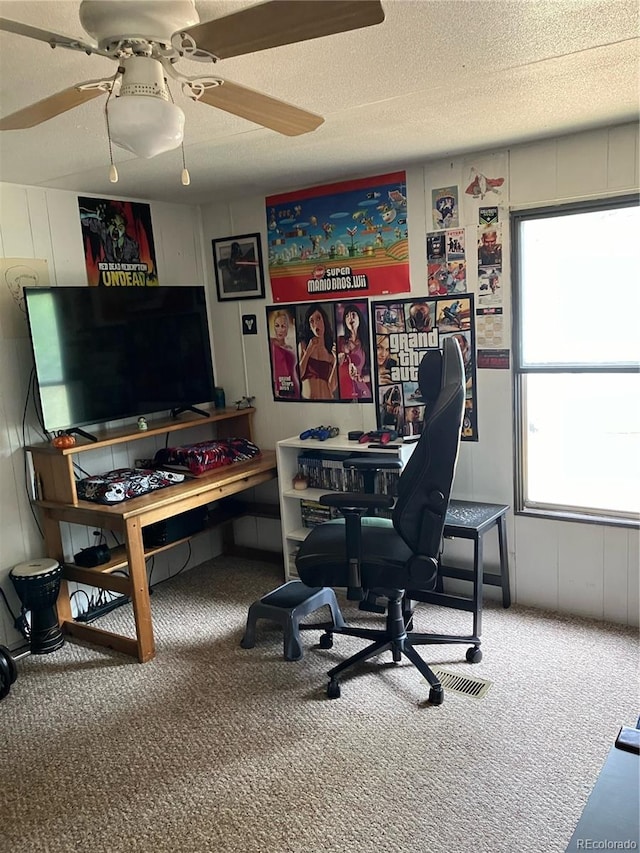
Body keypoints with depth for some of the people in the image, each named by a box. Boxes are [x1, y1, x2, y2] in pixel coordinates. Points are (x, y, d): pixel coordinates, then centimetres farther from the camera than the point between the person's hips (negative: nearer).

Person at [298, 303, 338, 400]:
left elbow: (332, 387, -3)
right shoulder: (303, 345, 2)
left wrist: (336, 362, -13)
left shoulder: (333, 350, 2)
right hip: (306, 398, 0)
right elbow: (297, 376, -6)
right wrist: (308, 352, -9)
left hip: (327, 399, 1)